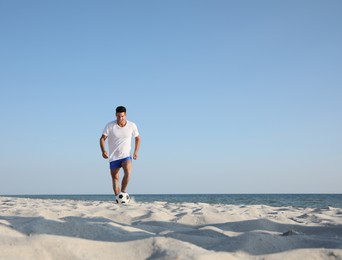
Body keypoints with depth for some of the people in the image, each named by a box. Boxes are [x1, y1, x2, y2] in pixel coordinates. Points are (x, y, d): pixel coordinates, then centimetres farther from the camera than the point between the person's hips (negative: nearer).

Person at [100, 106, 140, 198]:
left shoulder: (132, 126, -4)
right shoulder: (110, 125, -8)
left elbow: (137, 138, 11)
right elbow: (102, 138, -7)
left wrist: (136, 151, 1)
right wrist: (103, 151, -24)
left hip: (126, 156, -1)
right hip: (113, 157, 1)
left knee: (128, 172, -27)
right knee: (115, 178, 7)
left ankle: (123, 192, -13)